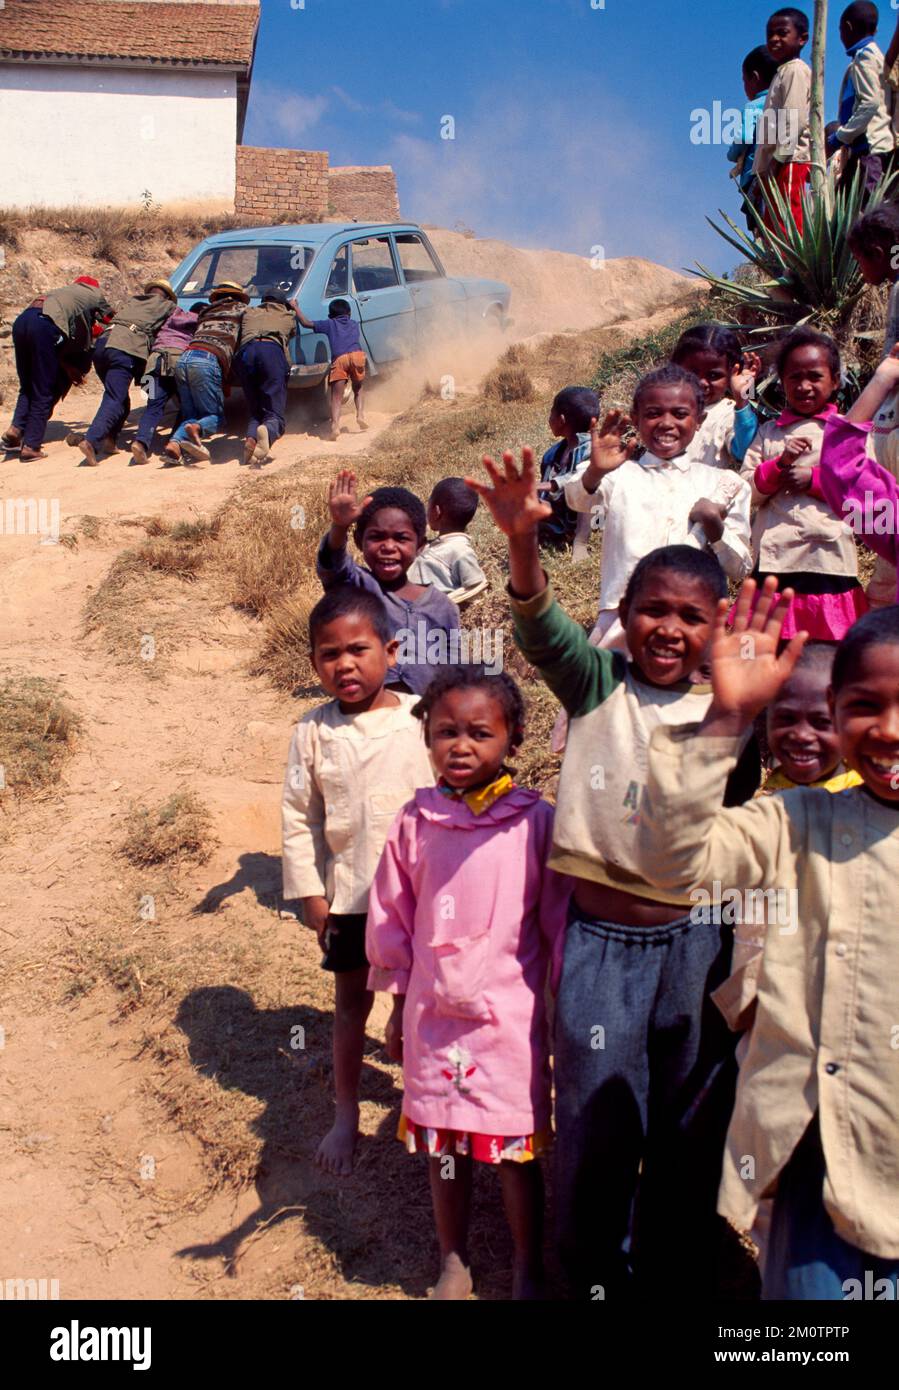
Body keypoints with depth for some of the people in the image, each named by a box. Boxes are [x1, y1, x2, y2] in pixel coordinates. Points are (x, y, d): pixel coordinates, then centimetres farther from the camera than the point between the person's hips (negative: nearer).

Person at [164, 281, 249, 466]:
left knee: (190, 415, 11)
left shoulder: (206, 313, 33)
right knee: (216, 416, 3)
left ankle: (175, 442, -18)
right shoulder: (239, 309, 20)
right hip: (207, 361, -5)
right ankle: (197, 429, -30)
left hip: (183, 359, 5)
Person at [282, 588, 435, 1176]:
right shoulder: (314, 731, -6)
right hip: (349, 891, 1)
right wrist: (310, 892, -3)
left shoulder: (420, 718, -10)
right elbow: (299, 817, -2)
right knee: (351, 1001, 15)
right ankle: (346, 1114, 31)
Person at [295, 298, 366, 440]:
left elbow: (306, 323, 21)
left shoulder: (329, 324, 25)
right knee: (358, 389, 24)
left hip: (339, 358, -2)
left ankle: (335, 426, -22)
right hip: (357, 354, 2)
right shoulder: (354, 324, 33)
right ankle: (360, 415, 3)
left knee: (336, 397, -3)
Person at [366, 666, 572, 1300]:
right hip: (433, 1015, 3)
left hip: (511, 1016, -2)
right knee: (443, 1149, 15)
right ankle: (454, 1263, 36)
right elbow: (393, 916, 7)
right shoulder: (416, 821, -2)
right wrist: (399, 1003, 11)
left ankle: (528, 1269, 32)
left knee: (517, 1151, 9)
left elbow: (560, 918, -2)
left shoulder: (536, 821, -9)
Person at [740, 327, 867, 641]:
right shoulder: (768, 432, 16)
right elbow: (745, 491, 7)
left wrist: (813, 479, -8)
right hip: (773, 560, 2)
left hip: (829, 561, -2)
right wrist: (780, 464, -9)